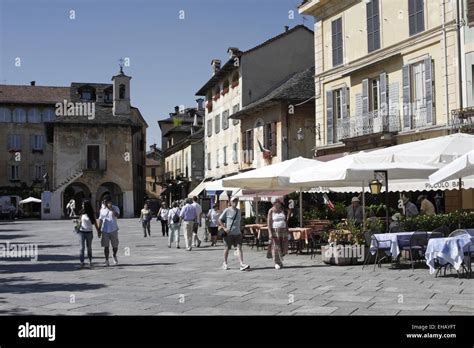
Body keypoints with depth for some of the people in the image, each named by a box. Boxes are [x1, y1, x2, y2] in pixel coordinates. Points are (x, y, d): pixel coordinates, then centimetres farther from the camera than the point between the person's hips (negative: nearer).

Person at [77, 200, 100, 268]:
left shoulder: (92, 214, -4)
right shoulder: (82, 213, 2)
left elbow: (95, 223, 0)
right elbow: (81, 221, 14)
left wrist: (98, 231, 0)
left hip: (89, 232, -1)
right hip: (82, 232, 1)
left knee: (89, 247, 9)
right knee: (82, 247, -5)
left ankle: (90, 261, 21)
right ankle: (82, 262, -5)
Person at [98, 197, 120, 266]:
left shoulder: (115, 208, -2)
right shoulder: (102, 210, 6)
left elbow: (117, 215, -22)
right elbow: (100, 219, 12)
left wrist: (111, 209, -30)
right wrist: (99, 230, 9)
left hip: (114, 230, -1)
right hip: (105, 231, 1)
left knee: (115, 246, 7)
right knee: (106, 246, 0)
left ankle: (114, 256, 34)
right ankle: (106, 260, 9)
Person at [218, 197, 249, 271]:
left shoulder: (238, 211, 12)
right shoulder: (227, 210, -5)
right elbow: (220, 219, -4)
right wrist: (224, 228, -13)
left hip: (237, 233, 4)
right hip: (229, 233, -4)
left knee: (239, 248, -7)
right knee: (227, 248, 8)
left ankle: (242, 264, -14)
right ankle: (225, 263, 25)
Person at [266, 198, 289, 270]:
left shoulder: (282, 210, 8)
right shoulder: (271, 211, -7)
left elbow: (286, 220, 12)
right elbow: (269, 222, -10)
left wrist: (287, 230, 7)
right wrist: (270, 233, -17)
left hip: (283, 231, 5)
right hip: (275, 231, -5)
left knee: (283, 247, 6)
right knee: (275, 247, -2)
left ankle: (280, 259, 27)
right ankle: (277, 263, 5)